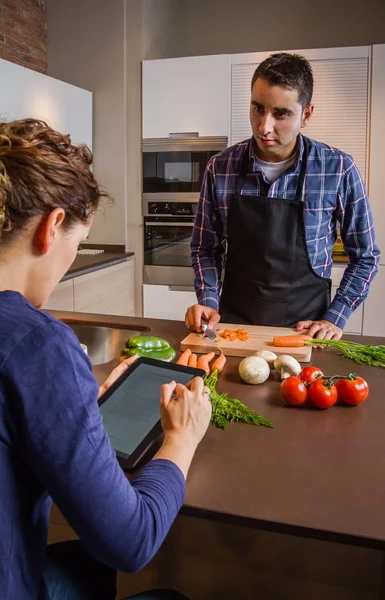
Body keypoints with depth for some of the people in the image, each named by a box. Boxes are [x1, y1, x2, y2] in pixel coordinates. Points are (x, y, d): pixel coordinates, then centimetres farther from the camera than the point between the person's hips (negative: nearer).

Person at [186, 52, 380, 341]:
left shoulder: (338, 169, -10)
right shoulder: (219, 168, -5)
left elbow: (365, 256, 1)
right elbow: (205, 248, 6)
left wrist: (335, 318, -5)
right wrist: (208, 301, -8)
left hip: (304, 326, 0)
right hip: (233, 321, 1)